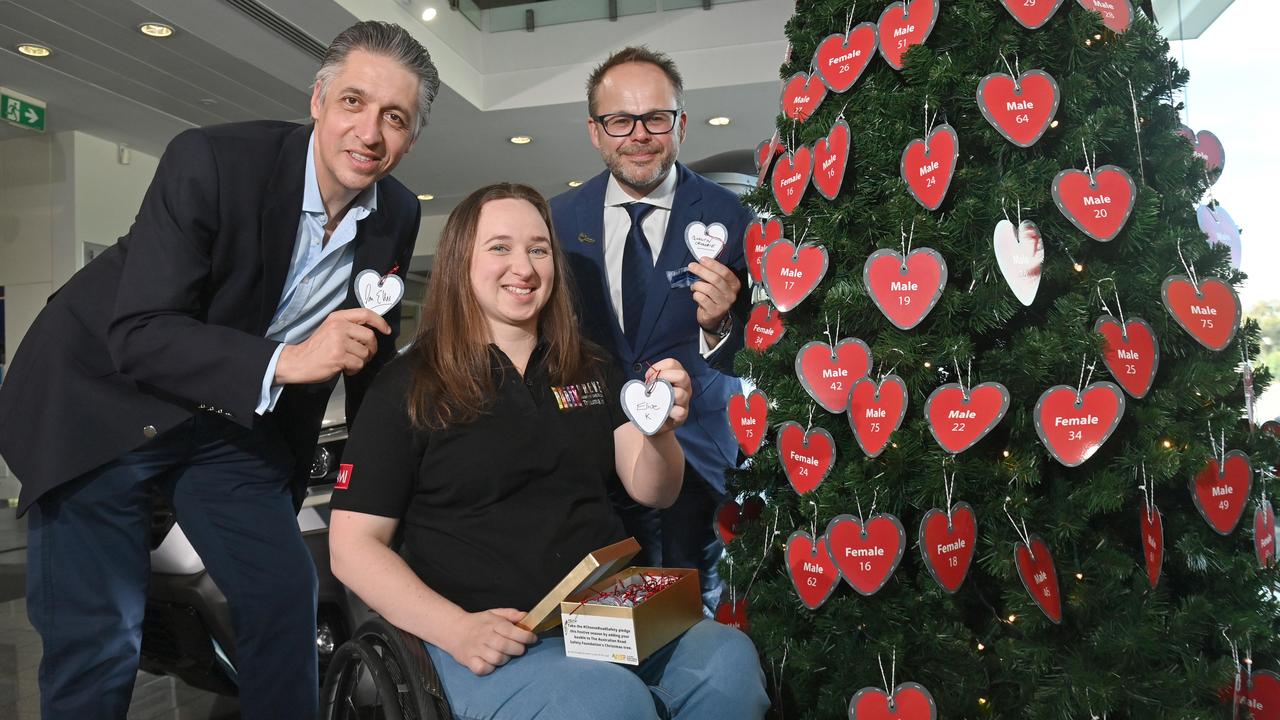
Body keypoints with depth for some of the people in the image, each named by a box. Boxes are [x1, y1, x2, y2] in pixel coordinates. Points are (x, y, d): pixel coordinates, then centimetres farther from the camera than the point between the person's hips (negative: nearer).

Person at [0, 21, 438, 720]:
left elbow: (372, 349, 9)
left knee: (286, 596, 5)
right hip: (103, 398, -4)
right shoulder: (211, 159, -23)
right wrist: (283, 361, -37)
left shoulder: (397, 216, -6)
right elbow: (137, 334, -25)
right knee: (97, 639, -5)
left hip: (237, 422, 5)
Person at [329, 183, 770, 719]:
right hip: (494, 641, -4)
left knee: (729, 659, -25)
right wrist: (456, 630, -17)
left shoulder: (591, 371, 15)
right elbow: (353, 547, -2)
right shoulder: (407, 388, 1)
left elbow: (651, 491, 9)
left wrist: (661, 432, -15)